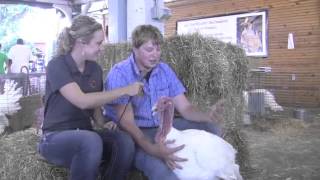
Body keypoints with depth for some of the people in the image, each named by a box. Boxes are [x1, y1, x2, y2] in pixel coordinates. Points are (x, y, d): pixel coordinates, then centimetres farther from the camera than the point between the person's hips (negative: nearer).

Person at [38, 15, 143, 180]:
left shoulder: (95, 69, 6)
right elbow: (82, 101, -26)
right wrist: (124, 90, -23)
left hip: (84, 135, 5)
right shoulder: (57, 66, -14)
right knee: (92, 141, -38)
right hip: (55, 138, -5)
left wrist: (103, 124, -8)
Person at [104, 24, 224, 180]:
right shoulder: (119, 74, -17)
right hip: (132, 134, -6)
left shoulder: (164, 69, 2)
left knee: (211, 129, -7)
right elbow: (127, 123, -24)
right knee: (159, 167, -37)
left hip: (162, 128, 7)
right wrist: (152, 148, -42)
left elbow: (185, 107, 1)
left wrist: (207, 117, -22)